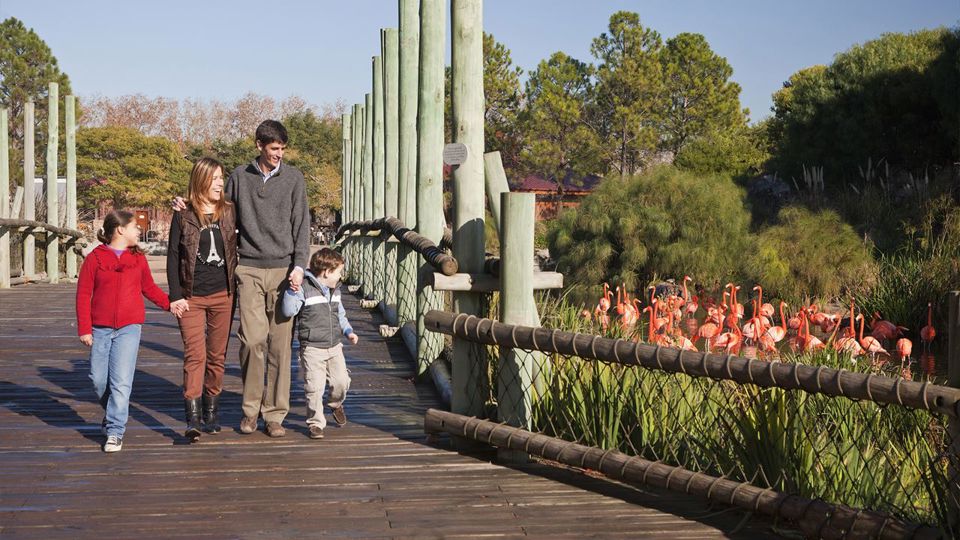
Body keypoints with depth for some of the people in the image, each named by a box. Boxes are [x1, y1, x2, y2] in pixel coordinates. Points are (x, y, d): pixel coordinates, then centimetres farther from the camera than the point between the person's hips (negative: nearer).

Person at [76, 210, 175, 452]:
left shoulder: (138, 258, 9)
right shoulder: (95, 258, 0)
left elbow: (149, 287, 18)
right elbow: (83, 294, 1)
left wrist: (169, 303, 3)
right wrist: (84, 329, -4)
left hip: (129, 327, 0)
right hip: (101, 328, 0)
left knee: (121, 381, -9)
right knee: (99, 379, 7)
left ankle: (115, 432, -5)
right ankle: (111, 413, 33)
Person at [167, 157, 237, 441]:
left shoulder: (229, 212, 6)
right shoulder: (183, 216, 0)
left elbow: (236, 248, 14)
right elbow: (173, 256, 1)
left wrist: (237, 287, 7)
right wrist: (175, 295, -6)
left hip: (223, 295, 3)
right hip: (192, 297, -3)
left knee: (217, 356, 8)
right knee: (195, 355, -12)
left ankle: (211, 413, 20)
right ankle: (192, 419, -17)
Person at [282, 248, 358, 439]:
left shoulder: (335, 290, 11)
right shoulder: (304, 289, -13)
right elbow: (288, 311, -22)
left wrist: (348, 331, 15)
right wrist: (292, 291, -32)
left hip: (334, 346, 6)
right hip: (312, 348, -6)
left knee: (342, 382, 2)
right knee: (314, 387, -6)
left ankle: (335, 404, 34)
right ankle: (315, 422, 9)